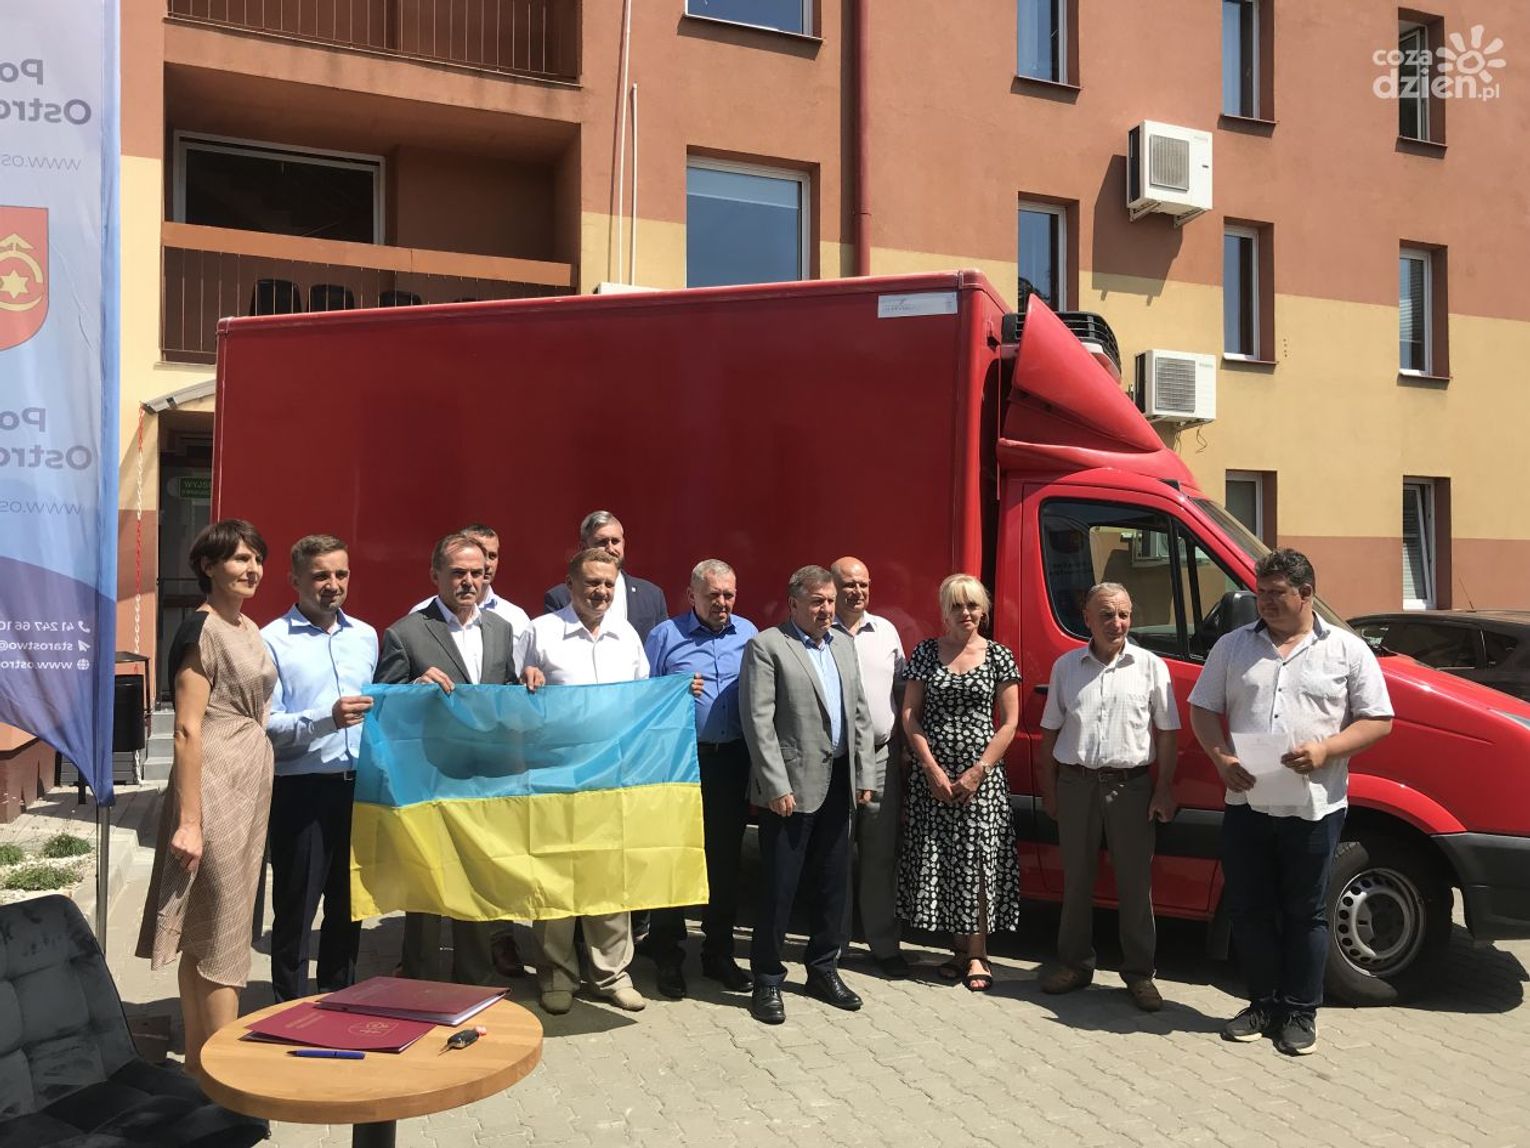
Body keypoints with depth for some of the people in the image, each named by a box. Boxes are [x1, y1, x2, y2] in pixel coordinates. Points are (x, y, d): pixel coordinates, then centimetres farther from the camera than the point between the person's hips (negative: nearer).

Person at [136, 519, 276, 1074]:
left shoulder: (249, 629, 13)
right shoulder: (202, 630, -12)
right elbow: (188, 730, -17)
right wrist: (188, 820, -19)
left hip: (251, 786, 9)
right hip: (215, 785, -9)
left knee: (209, 933, 15)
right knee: (220, 932, -2)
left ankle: (199, 1061, 25)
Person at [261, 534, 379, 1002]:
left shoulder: (365, 636, 12)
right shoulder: (273, 641, -7)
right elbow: (265, 726, -14)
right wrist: (325, 719, -25)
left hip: (358, 784, 6)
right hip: (301, 789, -5)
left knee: (349, 903, 16)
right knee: (295, 910, 7)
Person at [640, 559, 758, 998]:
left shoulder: (748, 634, 9)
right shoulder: (665, 635, 0)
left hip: (733, 761, 3)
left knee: (726, 859, 12)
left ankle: (719, 954, 26)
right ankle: (667, 957, 17)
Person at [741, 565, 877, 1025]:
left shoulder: (843, 648, 15)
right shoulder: (766, 646, -7)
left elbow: (860, 714, 15)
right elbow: (758, 721, -12)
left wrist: (864, 776, 8)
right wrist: (776, 786, -16)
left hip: (837, 783, 7)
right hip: (791, 786, -7)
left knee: (833, 882, 14)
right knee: (779, 886, 1)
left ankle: (823, 969, 29)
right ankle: (767, 980, 15)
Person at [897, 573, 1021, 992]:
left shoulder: (998, 656, 2)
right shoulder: (925, 652, 4)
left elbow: (1009, 722, 0)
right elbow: (909, 714, 2)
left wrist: (977, 772, -9)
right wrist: (932, 769, -7)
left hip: (981, 773, -1)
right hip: (931, 772, 2)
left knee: (978, 860, -2)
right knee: (937, 859, 4)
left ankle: (977, 955, 8)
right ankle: (958, 948, 19)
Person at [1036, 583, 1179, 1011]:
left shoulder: (1150, 666, 0)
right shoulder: (1066, 666, 5)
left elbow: (1167, 732, 2)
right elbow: (1050, 731, 10)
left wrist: (1164, 789, -3)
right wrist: (1049, 788, 7)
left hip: (1130, 785, -2)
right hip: (1075, 783, 2)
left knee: (1135, 882, 5)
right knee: (1076, 879, 11)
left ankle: (1140, 972, 18)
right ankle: (1075, 963, 24)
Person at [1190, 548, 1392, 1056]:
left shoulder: (1347, 650, 1)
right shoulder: (1233, 646, 7)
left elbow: (1378, 721, 0)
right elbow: (1203, 709, 9)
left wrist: (1324, 750, -16)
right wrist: (1220, 757, -8)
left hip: (1313, 808, -2)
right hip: (1247, 803, 3)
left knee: (1305, 913, 7)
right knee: (1249, 909, 9)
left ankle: (1300, 1013, 21)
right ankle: (1264, 1004, 25)